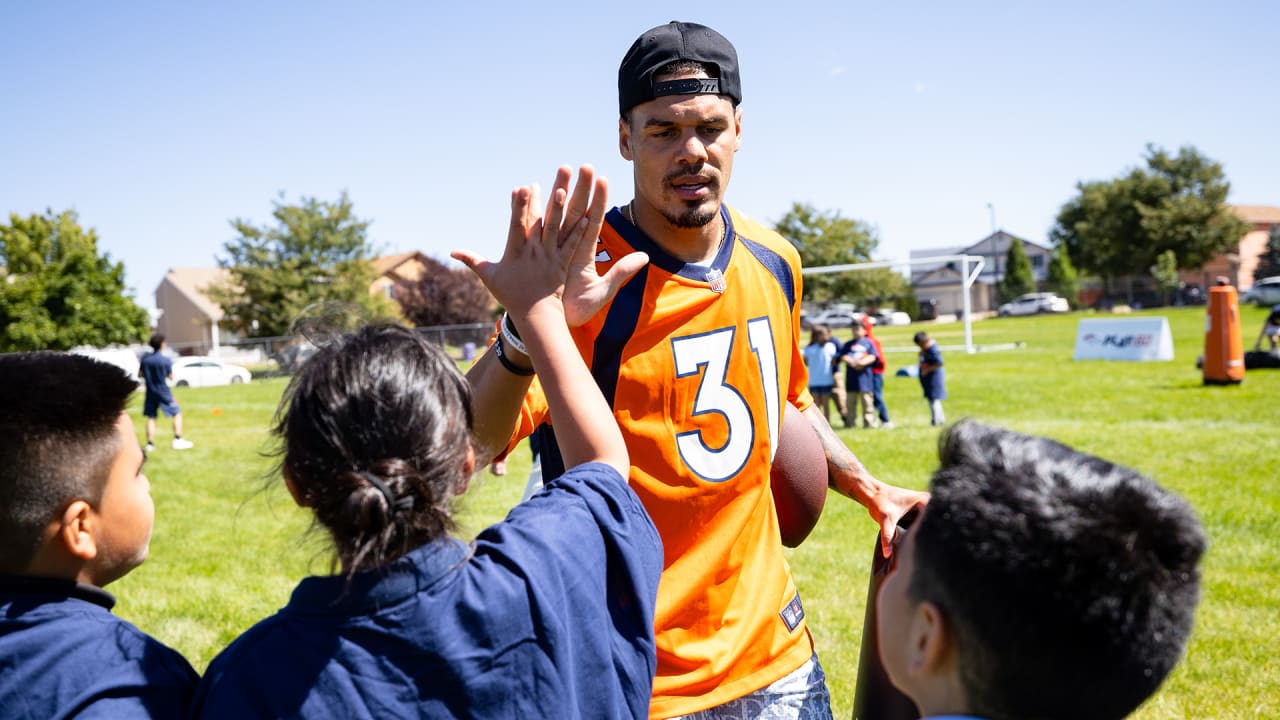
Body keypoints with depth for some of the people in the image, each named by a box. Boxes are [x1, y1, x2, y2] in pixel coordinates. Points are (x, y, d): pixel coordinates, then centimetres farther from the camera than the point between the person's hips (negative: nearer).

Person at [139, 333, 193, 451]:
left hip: (150, 392, 5)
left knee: (151, 417, 12)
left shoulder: (145, 358, -3)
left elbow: (140, 373, 8)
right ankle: (177, 440, -2)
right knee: (177, 413, 6)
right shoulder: (166, 360, -15)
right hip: (163, 392, -4)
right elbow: (170, 377, -5)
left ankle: (150, 444, 11)